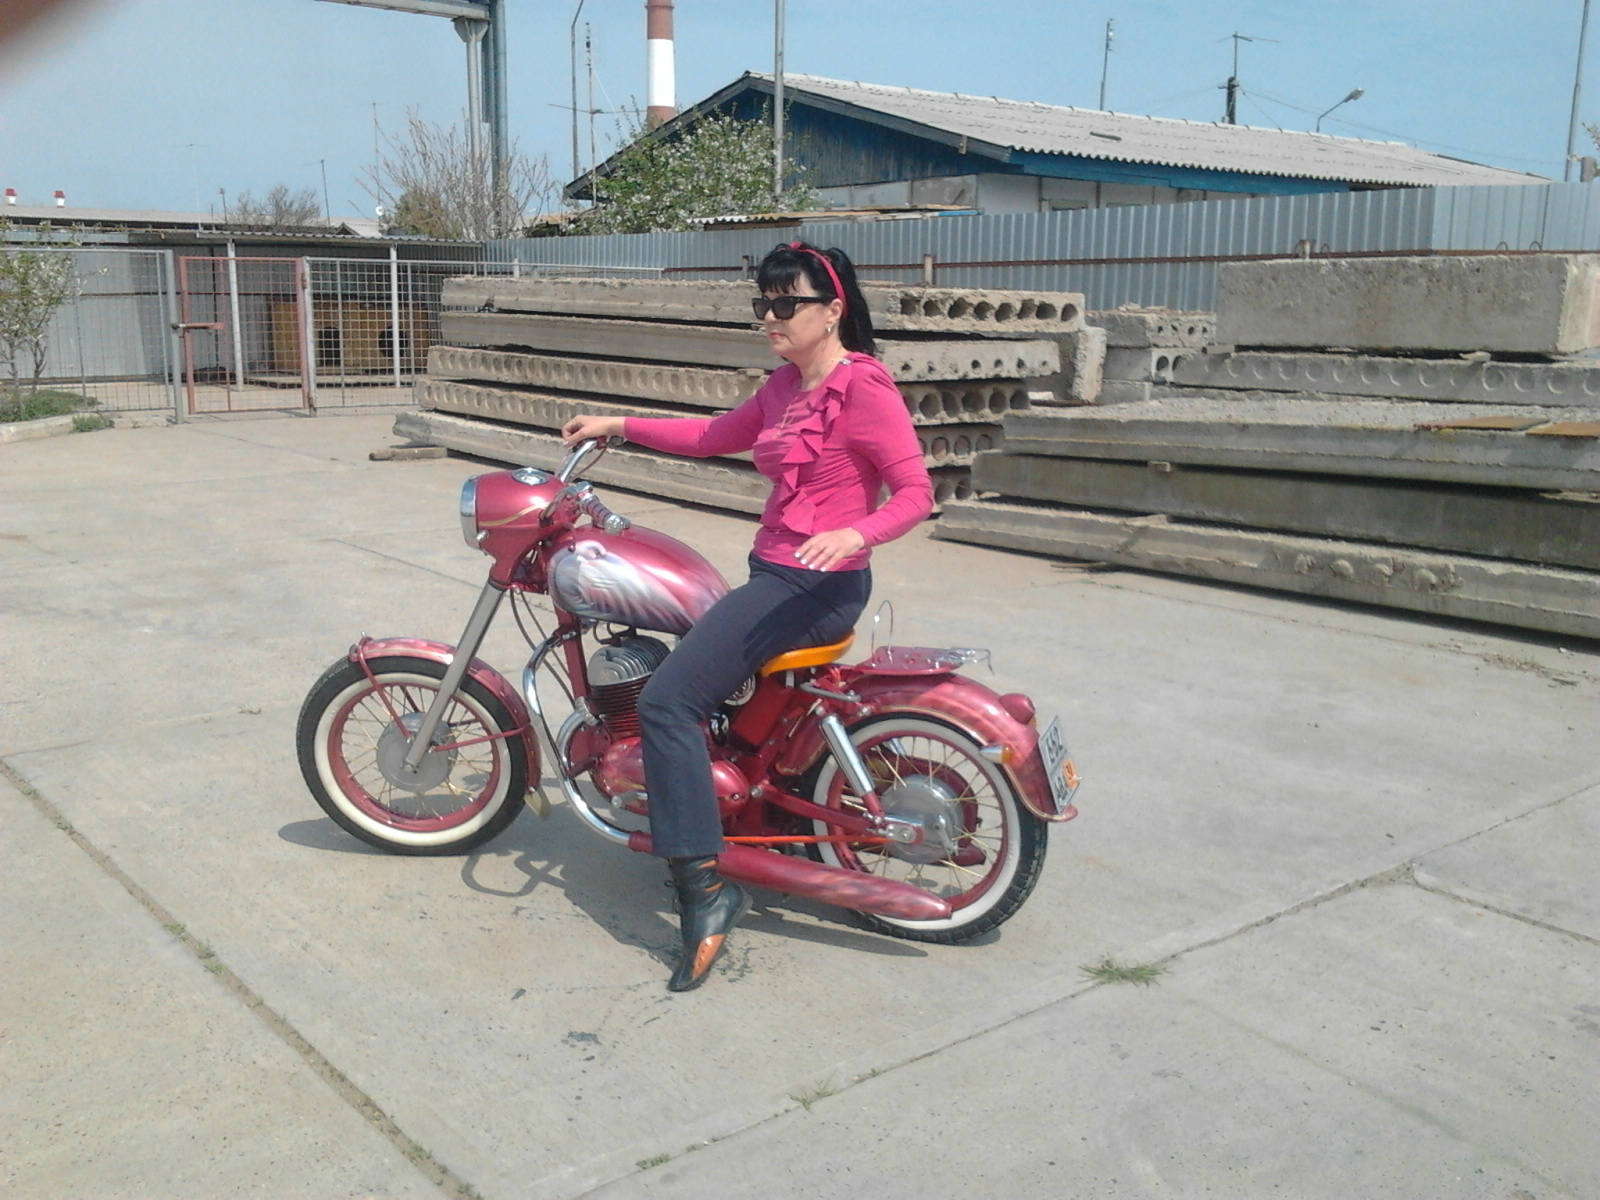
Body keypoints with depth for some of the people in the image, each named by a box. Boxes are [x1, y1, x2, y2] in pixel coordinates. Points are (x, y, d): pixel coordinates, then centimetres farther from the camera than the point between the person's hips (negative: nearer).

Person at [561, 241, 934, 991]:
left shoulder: (862, 386, -13)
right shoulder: (786, 387, 15)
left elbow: (916, 490, -17)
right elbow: (714, 436, 25)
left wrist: (856, 534, -35)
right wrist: (618, 426, 23)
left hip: (818, 585, -10)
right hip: (773, 575, 10)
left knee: (667, 702, -21)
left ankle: (704, 888, -18)